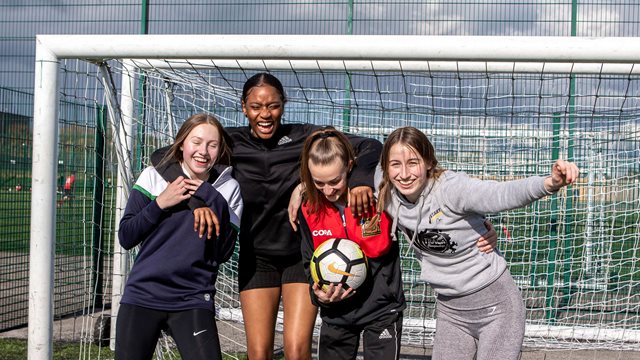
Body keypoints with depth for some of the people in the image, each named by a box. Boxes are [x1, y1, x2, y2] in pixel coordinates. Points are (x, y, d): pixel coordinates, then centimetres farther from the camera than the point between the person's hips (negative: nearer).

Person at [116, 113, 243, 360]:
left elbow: (224, 253, -4)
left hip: (193, 302, 0)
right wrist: (160, 204, -13)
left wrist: (214, 202, -14)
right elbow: (125, 238, -1)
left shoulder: (228, 188, 1)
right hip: (142, 296, 1)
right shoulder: (153, 177, 0)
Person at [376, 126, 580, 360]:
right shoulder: (389, 198, -9)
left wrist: (551, 183, -62)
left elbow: (504, 194, -44)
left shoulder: (451, 187, -26)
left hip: (495, 306, -6)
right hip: (450, 310, 6)